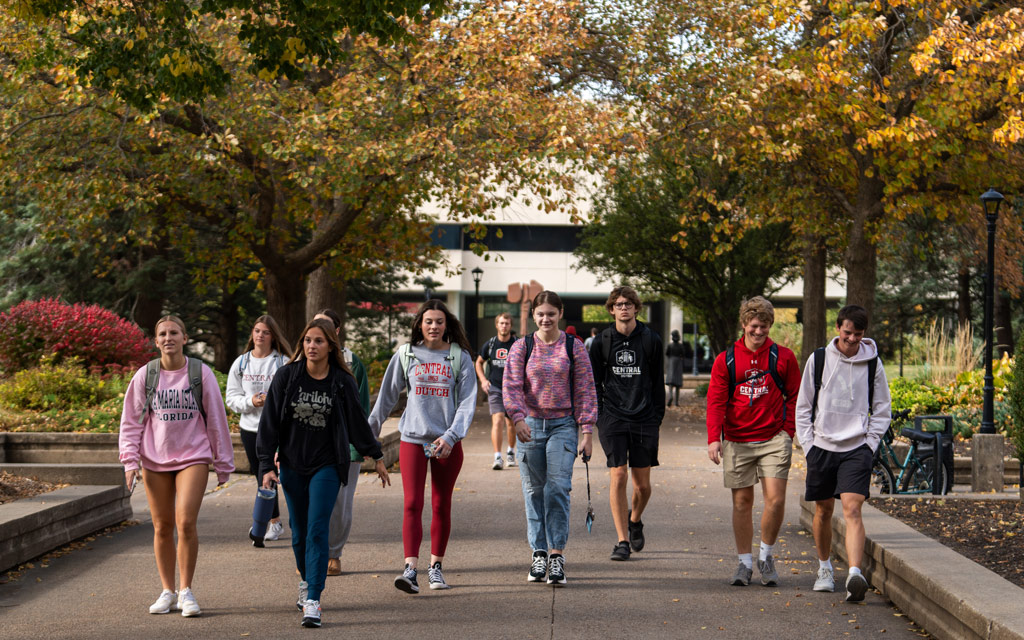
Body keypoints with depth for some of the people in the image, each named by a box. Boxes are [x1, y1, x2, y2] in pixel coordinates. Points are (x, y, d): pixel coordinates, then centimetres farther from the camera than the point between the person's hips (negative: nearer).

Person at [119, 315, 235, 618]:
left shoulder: (201, 373, 0)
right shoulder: (145, 376, 3)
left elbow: (216, 419, 5)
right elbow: (131, 421, 8)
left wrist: (223, 463, 7)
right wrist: (130, 460, -1)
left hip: (193, 457, -2)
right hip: (154, 459, 2)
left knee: (186, 523, -14)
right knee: (162, 527, 7)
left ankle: (186, 592, -2)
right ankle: (167, 592, 20)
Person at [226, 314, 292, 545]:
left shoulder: (283, 363, -3)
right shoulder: (241, 363, 7)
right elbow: (231, 397, 6)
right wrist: (250, 401, -13)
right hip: (249, 426, 4)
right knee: (262, 477, 11)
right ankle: (276, 522, 23)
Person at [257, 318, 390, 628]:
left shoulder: (342, 382, -3)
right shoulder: (286, 376, -2)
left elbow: (356, 421, 10)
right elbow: (270, 422, -1)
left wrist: (376, 457, 16)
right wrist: (267, 465, -6)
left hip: (326, 466, -2)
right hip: (292, 466, 2)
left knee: (317, 530, -13)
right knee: (299, 532, 12)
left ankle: (312, 601, -17)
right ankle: (306, 581, 37)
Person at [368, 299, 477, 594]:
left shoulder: (460, 357, 3)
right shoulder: (406, 355, 5)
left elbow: (467, 401, -2)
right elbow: (387, 395, 14)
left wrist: (451, 436, -13)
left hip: (448, 442, 0)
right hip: (413, 438, 0)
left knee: (442, 505, 7)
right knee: (412, 504, -10)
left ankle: (435, 566, 18)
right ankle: (410, 569, -17)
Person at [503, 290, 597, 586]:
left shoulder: (574, 347, 3)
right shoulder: (521, 348, 5)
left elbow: (585, 390, 3)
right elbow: (511, 386, -4)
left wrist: (587, 431, -3)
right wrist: (518, 418, -21)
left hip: (563, 425, -2)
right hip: (530, 425, 2)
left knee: (558, 488, -12)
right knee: (534, 491, 6)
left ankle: (557, 554, -9)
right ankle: (539, 553, 14)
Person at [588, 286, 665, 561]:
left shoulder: (651, 340, 5)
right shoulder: (602, 341, 5)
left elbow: (658, 383, 9)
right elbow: (594, 382, 11)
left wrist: (657, 418, 4)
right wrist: (598, 416, 3)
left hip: (644, 420, 1)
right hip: (613, 417, -1)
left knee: (643, 484, 4)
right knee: (618, 476, -10)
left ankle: (635, 520, 35)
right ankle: (622, 541, -2)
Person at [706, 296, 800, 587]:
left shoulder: (783, 357, 3)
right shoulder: (725, 360, 3)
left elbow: (794, 397, 10)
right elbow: (715, 400, 1)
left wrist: (788, 432, 0)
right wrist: (714, 438, -9)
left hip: (774, 439, -1)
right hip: (737, 441, 1)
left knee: (775, 499, -8)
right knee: (742, 501, 5)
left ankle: (766, 556, 13)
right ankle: (745, 562, 16)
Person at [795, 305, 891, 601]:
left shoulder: (872, 364, 1)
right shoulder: (818, 359, 2)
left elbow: (882, 409, 9)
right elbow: (804, 406, 8)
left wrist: (870, 444, 0)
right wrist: (808, 444, 1)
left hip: (857, 448, -2)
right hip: (822, 446, 2)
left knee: (852, 509, -16)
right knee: (823, 510, 11)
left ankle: (855, 574, -26)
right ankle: (825, 568, 30)